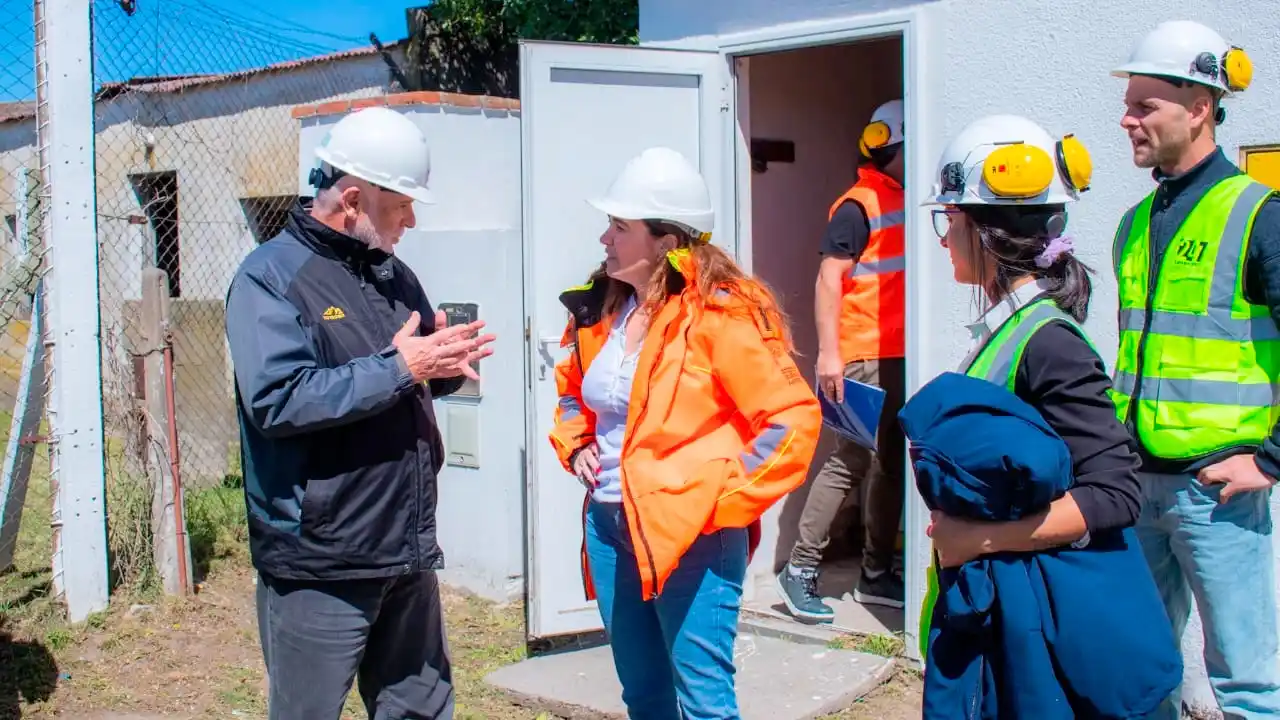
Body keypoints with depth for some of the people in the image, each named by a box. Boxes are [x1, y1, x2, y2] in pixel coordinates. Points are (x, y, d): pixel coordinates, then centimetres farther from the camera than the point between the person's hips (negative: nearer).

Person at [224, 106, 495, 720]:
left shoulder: (393, 274, 13)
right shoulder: (270, 277, -10)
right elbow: (277, 401, -24)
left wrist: (446, 365, -2)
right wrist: (397, 368, -21)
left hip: (408, 554, 7)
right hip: (318, 565, -7)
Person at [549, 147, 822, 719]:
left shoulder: (719, 314, -15)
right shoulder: (600, 310, 7)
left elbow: (793, 419, -17)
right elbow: (571, 392, 26)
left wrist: (727, 501, -17)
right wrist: (576, 446, 8)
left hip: (692, 533, -7)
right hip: (609, 526, 7)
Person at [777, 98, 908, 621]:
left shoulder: (908, 202, 14)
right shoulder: (857, 206, -8)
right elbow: (829, 278, -12)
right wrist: (828, 353, -19)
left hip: (904, 357, 8)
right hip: (865, 358, -8)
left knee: (892, 464, 11)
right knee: (849, 463, -7)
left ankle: (876, 574, 21)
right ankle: (800, 570, 1)